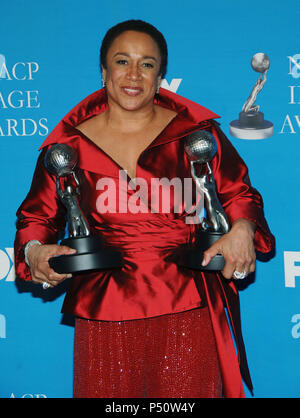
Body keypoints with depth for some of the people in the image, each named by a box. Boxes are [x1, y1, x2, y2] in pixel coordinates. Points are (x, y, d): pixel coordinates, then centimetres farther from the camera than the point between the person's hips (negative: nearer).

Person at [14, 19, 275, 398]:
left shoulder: (196, 132, 4)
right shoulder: (70, 144, 5)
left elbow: (239, 192, 11)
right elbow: (37, 214, 13)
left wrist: (241, 229, -10)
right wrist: (34, 251, -8)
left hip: (187, 308, 0)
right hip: (103, 313, 1)